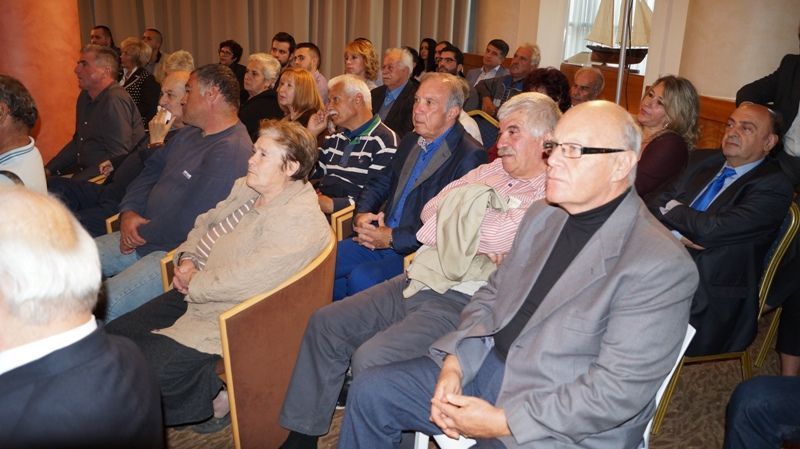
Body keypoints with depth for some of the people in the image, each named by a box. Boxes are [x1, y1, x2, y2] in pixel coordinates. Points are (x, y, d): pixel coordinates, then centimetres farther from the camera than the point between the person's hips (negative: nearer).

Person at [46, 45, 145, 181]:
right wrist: (49, 169, 12)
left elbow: (118, 158, -24)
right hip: (83, 169, 9)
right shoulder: (85, 96, 13)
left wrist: (74, 182, -23)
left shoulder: (115, 101, -18)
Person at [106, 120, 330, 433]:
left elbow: (244, 281, -30)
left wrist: (193, 283, -15)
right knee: (114, 335, 6)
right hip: (195, 294, 10)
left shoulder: (299, 220, -24)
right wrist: (186, 259, 0)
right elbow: (205, 224, 19)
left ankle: (213, 399, 5)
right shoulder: (246, 188, 6)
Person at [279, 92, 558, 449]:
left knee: (371, 359, -25)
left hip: (461, 302, -8)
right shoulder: (491, 170, 16)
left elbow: (497, 236, -21)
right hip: (418, 280, 8)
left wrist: (457, 201, -2)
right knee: (326, 324, 5)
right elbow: (430, 212, 9)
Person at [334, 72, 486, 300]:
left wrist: (393, 238, -19)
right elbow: (380, 182, 21)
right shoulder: (411, 141, 15)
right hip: (382, 237, 8)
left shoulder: (470, 156, -13)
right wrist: (361, 214, -2)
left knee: (360, 278, -27)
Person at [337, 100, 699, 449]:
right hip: (487, 368, 7)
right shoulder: (542, 215, 6)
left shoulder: (661, 266, -18)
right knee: (370, 390, 1)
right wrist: (454, 362, -6)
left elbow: (617, 391, -21)